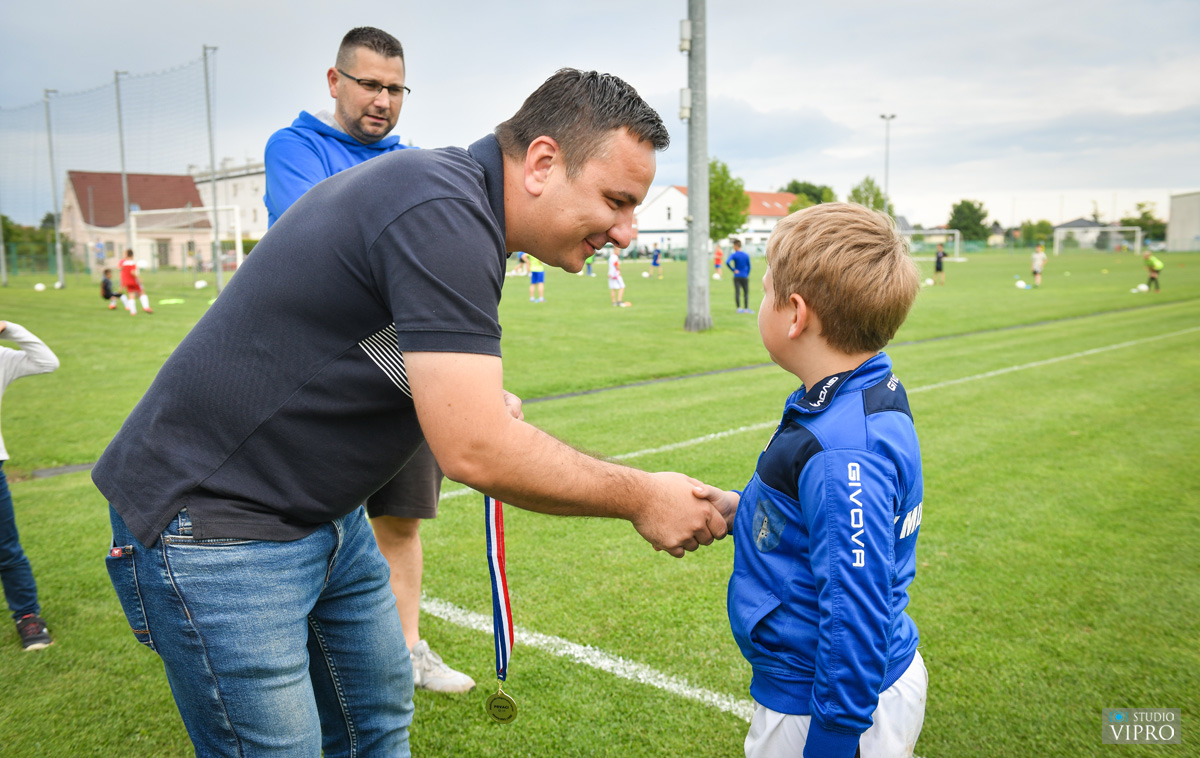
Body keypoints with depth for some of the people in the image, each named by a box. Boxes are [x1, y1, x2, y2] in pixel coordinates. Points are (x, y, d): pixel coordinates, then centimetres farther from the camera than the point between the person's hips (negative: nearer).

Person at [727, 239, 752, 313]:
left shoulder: (733, 255, -6)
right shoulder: (746, 255, 4)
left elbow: (727, 262, -22)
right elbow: (749, 267, 8)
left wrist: (733, 270, -12)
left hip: (737, 277, -2)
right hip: (745, 277, 2)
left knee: (737, 292, -2)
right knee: (746, 292, 7)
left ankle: (739, 308, -8)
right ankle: (746, 308, 1)